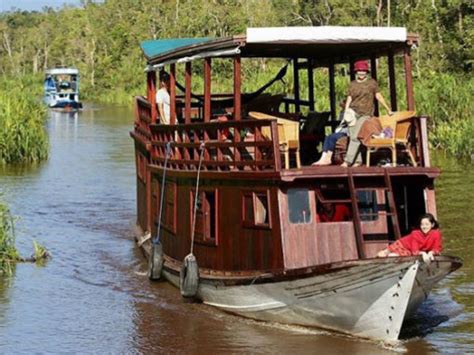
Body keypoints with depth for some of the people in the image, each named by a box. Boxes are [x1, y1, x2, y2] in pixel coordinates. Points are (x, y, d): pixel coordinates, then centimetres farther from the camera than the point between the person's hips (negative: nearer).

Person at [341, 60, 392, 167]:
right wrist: (346, 110, -2)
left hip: (365, 114, -3)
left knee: (356, 137, -15)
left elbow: (379, 97, 7)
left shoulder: (372, 83, 5)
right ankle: (358, 160, 2)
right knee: (352, 137, -4)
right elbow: (349, 98, 13)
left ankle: (348, 160, -16)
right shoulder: (352, 84, 12)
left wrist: (388, 110, 6)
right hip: (353, 111, 3)